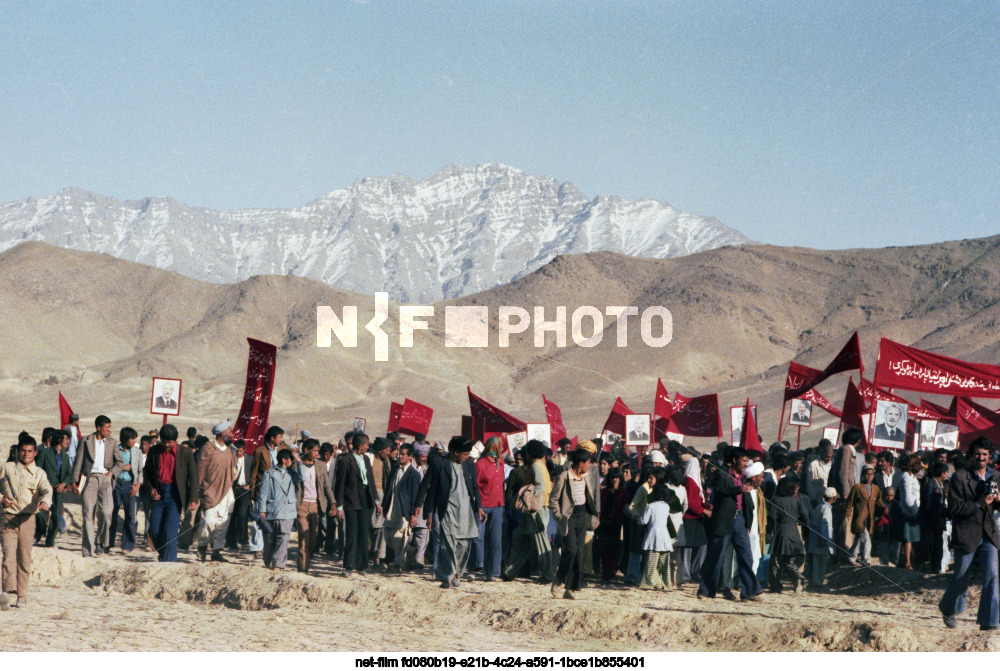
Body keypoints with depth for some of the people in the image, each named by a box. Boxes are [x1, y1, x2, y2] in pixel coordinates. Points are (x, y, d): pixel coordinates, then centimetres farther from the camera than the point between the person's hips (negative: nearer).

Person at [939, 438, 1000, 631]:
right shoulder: (960, 477, -7)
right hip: (966, 534, -4)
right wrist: (978, 504, -21)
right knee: (961, 578, 6)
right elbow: (953, 508, -12)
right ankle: (948, 608, 33)